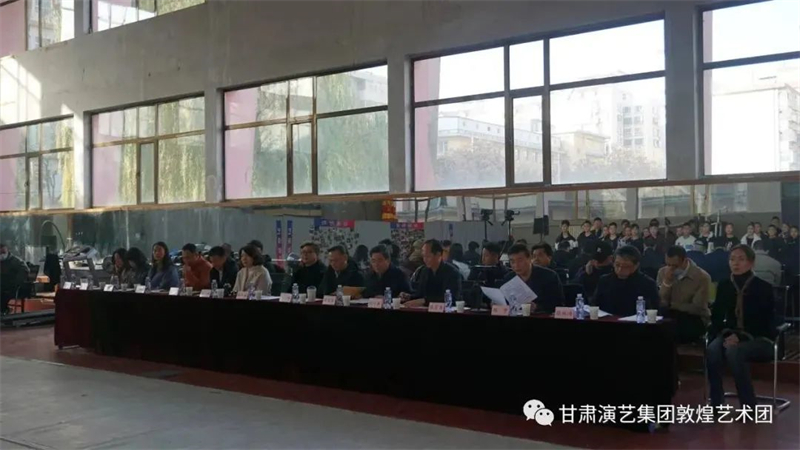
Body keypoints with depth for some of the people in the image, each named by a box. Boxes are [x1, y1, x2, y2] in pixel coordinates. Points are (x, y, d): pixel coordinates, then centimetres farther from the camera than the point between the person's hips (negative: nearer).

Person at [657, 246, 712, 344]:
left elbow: (697, 308, -15)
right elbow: (659, 302, -5)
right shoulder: (663, 272, 1)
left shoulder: (702, 277, -14)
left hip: (694, 318, -3)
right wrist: (666, 282, -20)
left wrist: (671, 305, -9)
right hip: (670, 315, 3)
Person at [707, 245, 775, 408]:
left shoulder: (763, 287, -7)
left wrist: (741, 337, -24)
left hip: (759, 338, -4)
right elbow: (716, 317, 10)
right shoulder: (724, 286, 6)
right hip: (731, 334, 4)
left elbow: (764, 322, -11)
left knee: (733, 352, -37)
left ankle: (749, 406, -24)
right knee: (712, 351, -31)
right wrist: (726, 334, -11)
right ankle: (715, 404, -23)